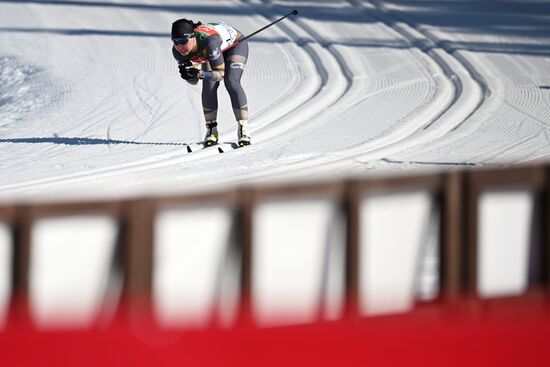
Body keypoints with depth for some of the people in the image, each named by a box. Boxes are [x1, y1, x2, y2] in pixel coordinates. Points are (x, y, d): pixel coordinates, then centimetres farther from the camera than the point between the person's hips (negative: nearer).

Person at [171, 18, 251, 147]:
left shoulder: (208, 41, -46)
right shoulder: (178, 51, -28)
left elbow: (220, 74, -39)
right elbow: (193, 82, -18)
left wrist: (199, 73, -53)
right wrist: (188, 74, -40)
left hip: (235, 44, -4)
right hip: (212, 51, 4)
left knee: (231, 82, -24)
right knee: (208, 84, -18)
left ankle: (243, 129, -19)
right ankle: (211, 129, -8)